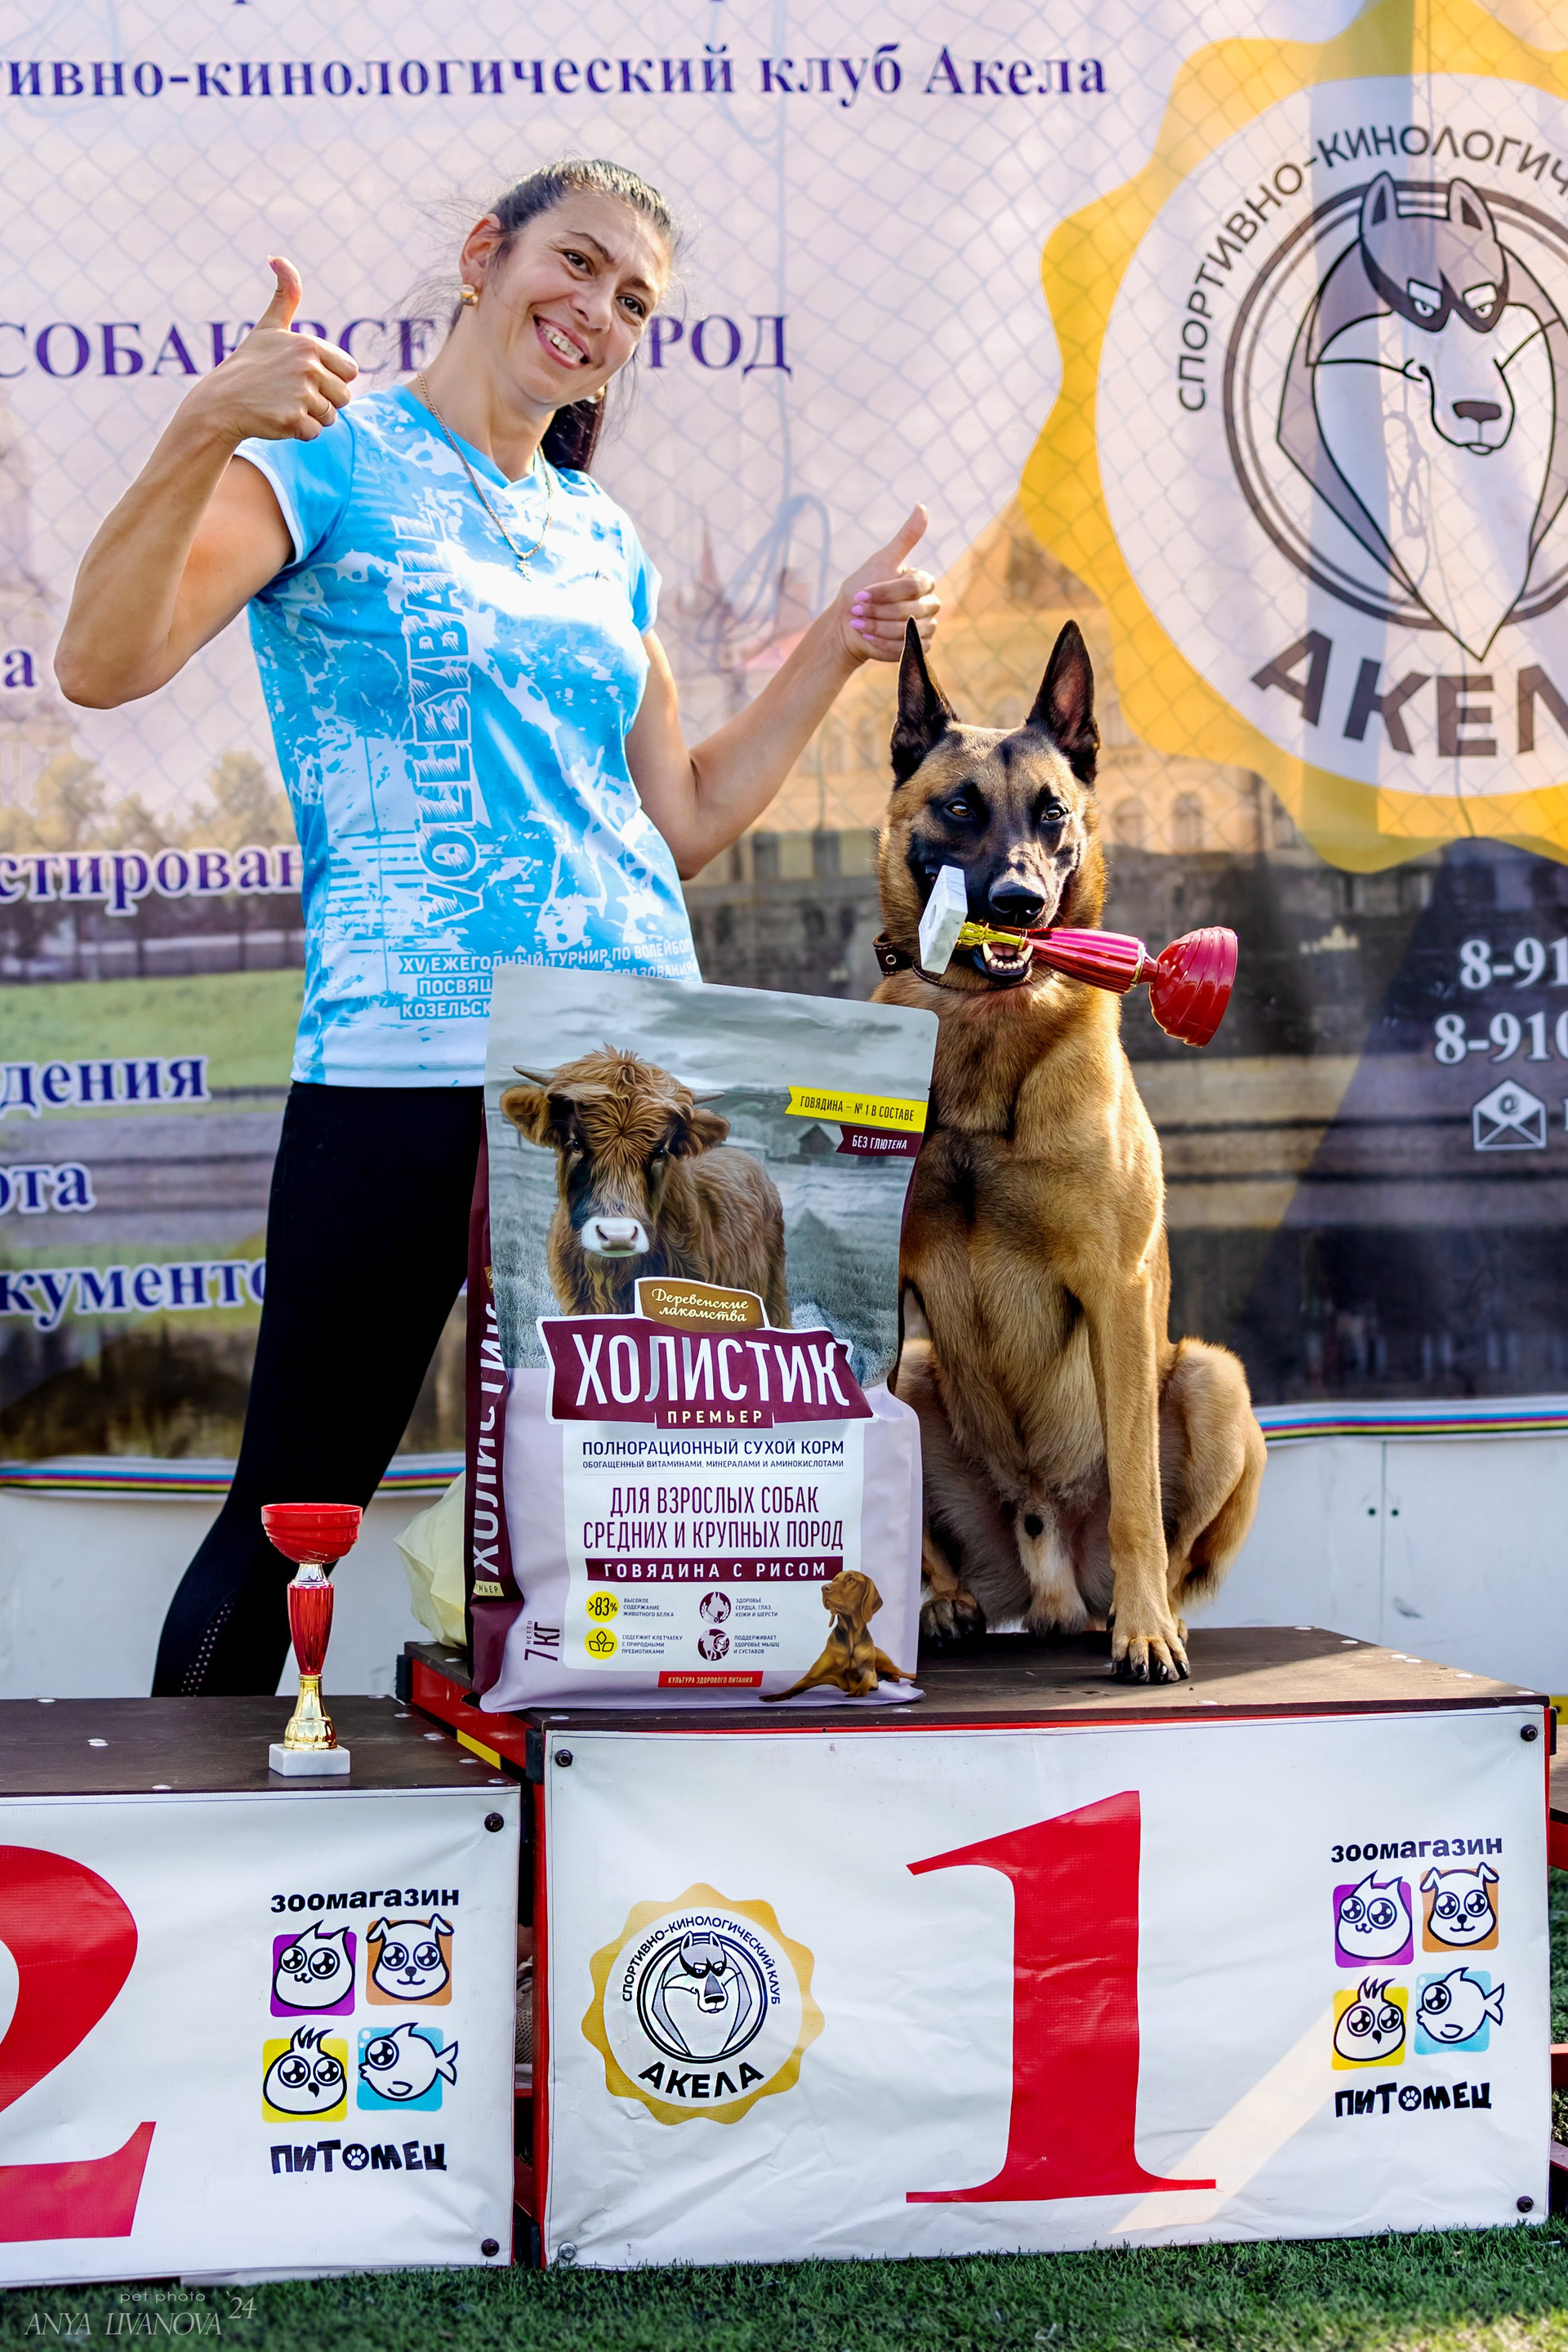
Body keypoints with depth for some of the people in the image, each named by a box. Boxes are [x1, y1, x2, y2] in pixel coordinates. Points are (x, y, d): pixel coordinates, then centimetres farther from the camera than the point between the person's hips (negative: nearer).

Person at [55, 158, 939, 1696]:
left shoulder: (605, 543, 19)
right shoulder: (328, 461, 1)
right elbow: (102, 665, -14)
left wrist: (839, 643, 16)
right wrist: (202, 432, -27)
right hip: (405, 1070, -6)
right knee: (291, 1510, -2)